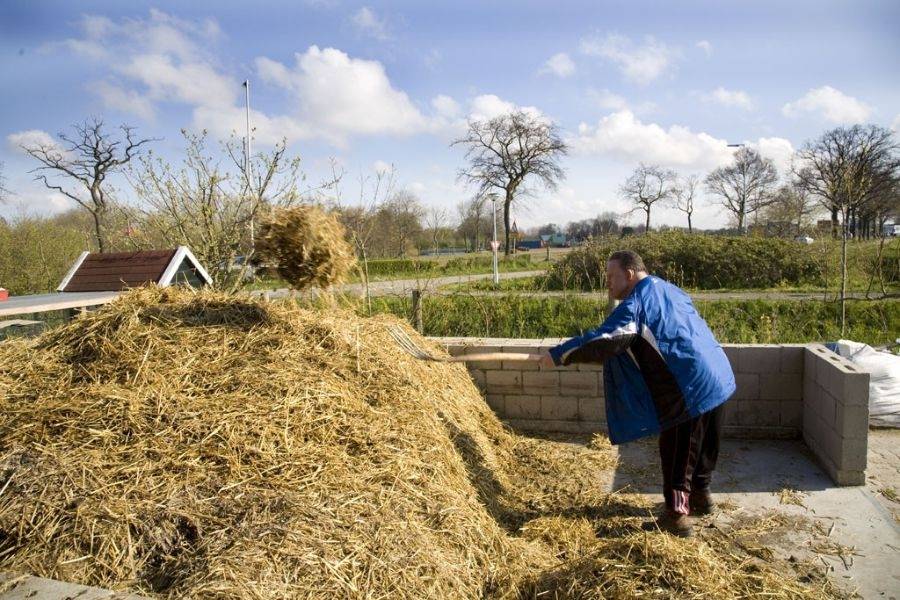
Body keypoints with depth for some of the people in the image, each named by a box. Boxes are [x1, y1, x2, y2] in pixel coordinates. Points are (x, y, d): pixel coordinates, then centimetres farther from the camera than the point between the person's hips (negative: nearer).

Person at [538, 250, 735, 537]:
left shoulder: (636, 303, -15)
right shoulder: (668, 289, 14)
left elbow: (603, 340, -23)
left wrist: (557, 355, -17)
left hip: (689, 387, -9)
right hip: (718, 377, 9)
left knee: (676, 451, 3)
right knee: (703, 443, 23)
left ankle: (676, 515, 10)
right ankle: (700, 494, 40)